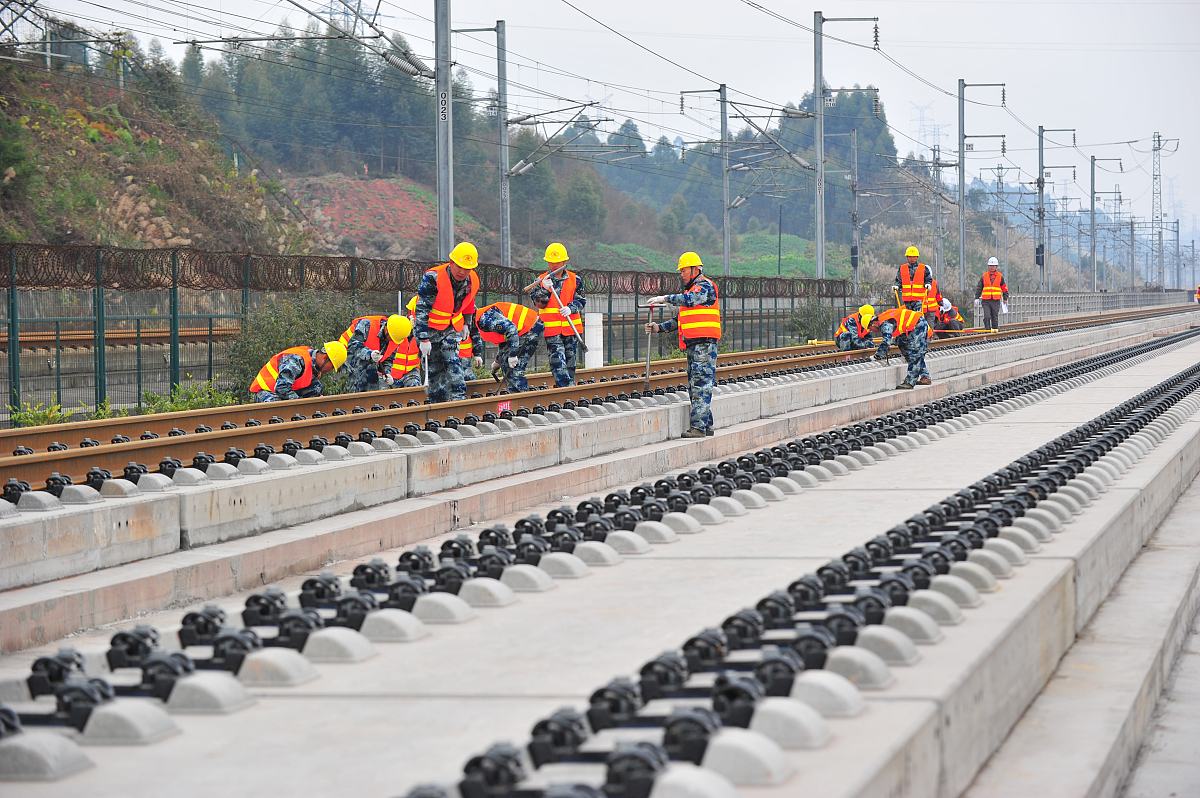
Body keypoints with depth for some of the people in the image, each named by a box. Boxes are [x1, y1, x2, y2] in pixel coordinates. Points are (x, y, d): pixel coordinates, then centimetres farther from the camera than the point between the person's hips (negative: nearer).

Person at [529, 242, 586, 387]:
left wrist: (571, 308, -15)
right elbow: (539, 303, -4)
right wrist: (545, 289, -21)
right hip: (551, 329, -2)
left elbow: (581, 300, 4)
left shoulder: (574, 280, 6)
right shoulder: (541, 280, 3)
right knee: (557, 361, -12)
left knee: (570, 361, 9)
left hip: (571, 327, 2)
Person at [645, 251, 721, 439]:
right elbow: (680, 320, 27)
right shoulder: (690, 290, 24)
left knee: (701, 385, -13)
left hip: (705, 344, -10)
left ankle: (698, 426, -17)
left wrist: (665, 298, -22)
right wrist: (659, 328, 14)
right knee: (694, 386, 10)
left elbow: (690, 299, -27)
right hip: (693, 345, 10)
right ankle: (706, 424, 14)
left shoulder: (705, 286, -5)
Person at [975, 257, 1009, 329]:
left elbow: (1004, 288, 13)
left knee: (995, 318, 4)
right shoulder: (984, 276, 8)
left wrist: (1005, 298, 12)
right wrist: (977, 298, 3)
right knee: (987, 317, -10)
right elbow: (979, 288, 10)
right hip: (986, 300, 0)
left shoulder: (1000, 276, 7)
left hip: (996, 301, 0)